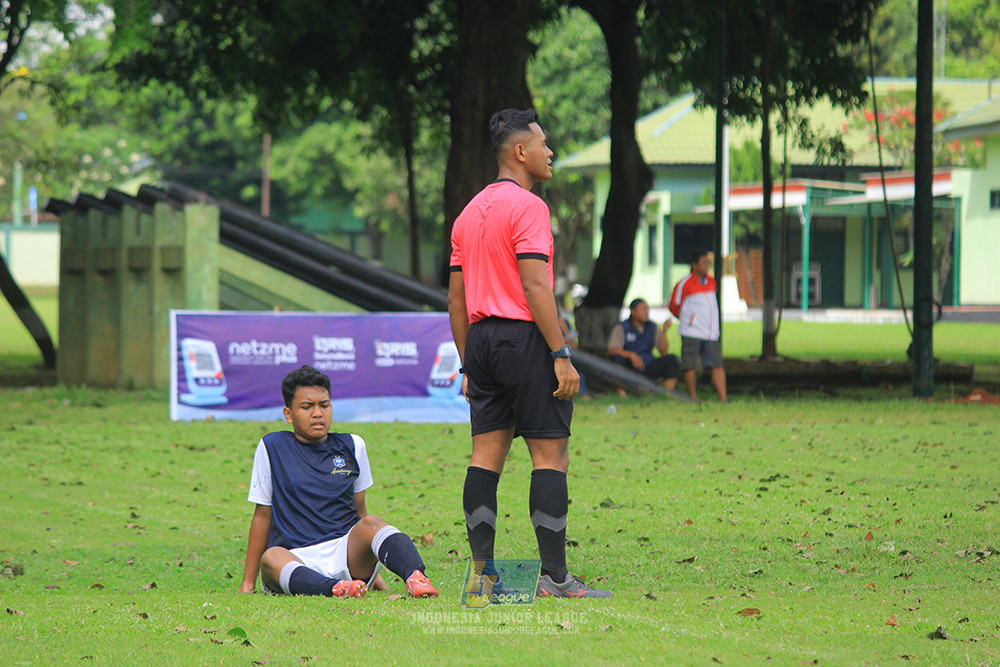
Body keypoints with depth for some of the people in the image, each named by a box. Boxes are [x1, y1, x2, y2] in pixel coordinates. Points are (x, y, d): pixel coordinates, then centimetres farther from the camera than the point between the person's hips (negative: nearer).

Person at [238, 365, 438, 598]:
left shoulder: (352, 446, 15)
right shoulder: (272, 448, 7)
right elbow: (262, 514, 9)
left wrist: (372, 574, 22)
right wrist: (248, 583, 8)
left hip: (346, 553, 3)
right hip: (296, 560, -2)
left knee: (371, 524, -28)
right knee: (271, 559, -36)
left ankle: (415, 578, -56)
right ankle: (335, 589, -63)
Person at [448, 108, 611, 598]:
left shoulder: (469, 213, 16)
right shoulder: (527, 206, -9)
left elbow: (457, 298, 16)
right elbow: (536, 287, -17)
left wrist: (469, 365, 19)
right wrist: (561, 356, -17)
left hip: (481, 338, 8)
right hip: (524, 338, -8)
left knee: (486, 456, 6)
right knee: (550, 454, -6)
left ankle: (482, 573, 3)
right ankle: (555, 577, -9)